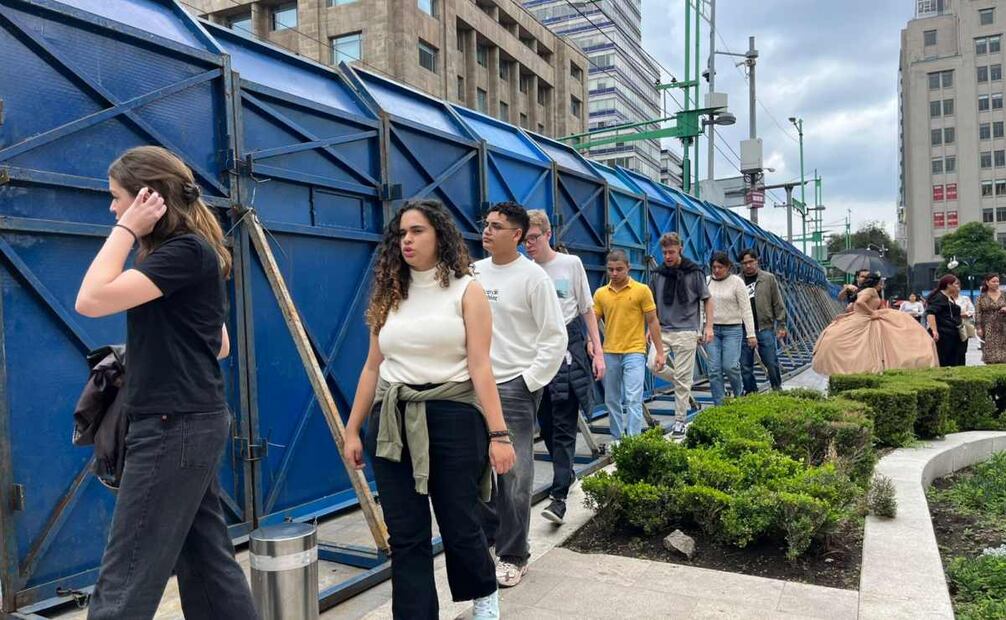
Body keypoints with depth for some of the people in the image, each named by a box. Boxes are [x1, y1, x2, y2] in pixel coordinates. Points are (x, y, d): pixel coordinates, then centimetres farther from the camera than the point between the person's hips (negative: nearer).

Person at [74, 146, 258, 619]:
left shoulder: (187, 251, -14)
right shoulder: (177, 253, 16)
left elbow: (91, 301, -21)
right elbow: (219, 344, 21)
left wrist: (125, 230, -12)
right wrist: (146, 354, 13)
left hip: (175, 424, -10)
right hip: (188, 422, 10)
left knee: (125, 581, -3)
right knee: (207, 559, 15)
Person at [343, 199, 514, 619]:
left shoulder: (466, 290, -1)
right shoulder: (388, 294, 10)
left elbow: (480, 368, -8)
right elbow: (373, 368, 12)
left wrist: (498, 434, -14)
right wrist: (352, 430, 11)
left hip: (452, 416, -3)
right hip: (392, 422, 3)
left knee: (459, 525, 10)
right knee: (405, 537, 6)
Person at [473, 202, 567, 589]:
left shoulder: (533, 277, -8)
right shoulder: (473, 272, 8)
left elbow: (555, 338, -8)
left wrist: (528, 382, -11)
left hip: (514, 387, -6)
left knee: (514, 475, -2)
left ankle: (513, 556, 13)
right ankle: (489, 529, 36)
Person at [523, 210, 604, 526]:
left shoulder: (571, 263, 3)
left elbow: (587, 310, 8)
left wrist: (598, 351, 2)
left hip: (568, 348, -2)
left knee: (564, 426, -7)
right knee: (546, 425, 10)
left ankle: (559, 496, -7)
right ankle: (566, 473, 33)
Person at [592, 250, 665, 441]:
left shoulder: (642, 290, -3)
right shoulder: (600, 293, 6)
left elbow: (652, 321, 0)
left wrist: (660, 352, -2)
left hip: (634, 351, -4)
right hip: (609, 353, 4)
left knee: (633, 398, -9)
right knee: (612, 400, 11)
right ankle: (617, 438, 25)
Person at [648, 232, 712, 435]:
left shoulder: (694, 272, -2)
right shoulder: (658, 274, 6)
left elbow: (707, 300, 4)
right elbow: (652, 305, 15)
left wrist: (709, 326, -2)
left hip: (686, 331, -3)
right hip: (663, 330, 3)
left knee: (682, 378, -2)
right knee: (654, 365, -13)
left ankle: (680, 421, 10)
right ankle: (684, 387, 17)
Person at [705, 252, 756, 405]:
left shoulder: (737, 282, -3)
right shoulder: (707, 282, 6)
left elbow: (746, 309, -4)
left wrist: (751, 334, -9)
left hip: (732, 329, -3)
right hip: (712, 329, 3)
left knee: (730, 366, -12)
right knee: (714, 369, -2)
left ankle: (740, 394, 17)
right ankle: (719, 405, 6)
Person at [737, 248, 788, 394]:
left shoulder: (769, 278, 5)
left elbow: (778, 304, 5)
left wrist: (781, 325, 1)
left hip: (765, 328, -1)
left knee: (772, 363, 3)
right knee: (745, 367, 6)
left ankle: (778, 390, 22)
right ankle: (750, 393, 19)